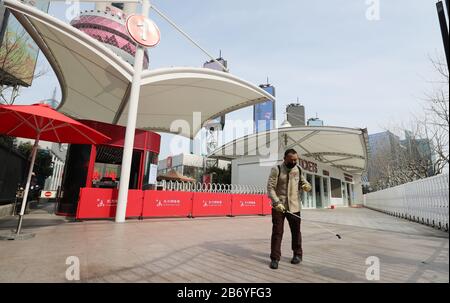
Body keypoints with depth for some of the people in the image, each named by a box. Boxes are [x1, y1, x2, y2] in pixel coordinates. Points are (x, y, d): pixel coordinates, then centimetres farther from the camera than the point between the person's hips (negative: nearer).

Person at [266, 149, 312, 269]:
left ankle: (298, 254, 35)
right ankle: (275, 258, 13)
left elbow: (305, 183, 15)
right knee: (277, 232, -1)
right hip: (278, 206, -3)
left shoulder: (298, 170, 5)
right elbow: (270, 187, -12)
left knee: (296, 231, 15)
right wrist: (276, 202, -23)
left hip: (294, 206, 4)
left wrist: (307, 186, -10)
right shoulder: (276, 169, -8)